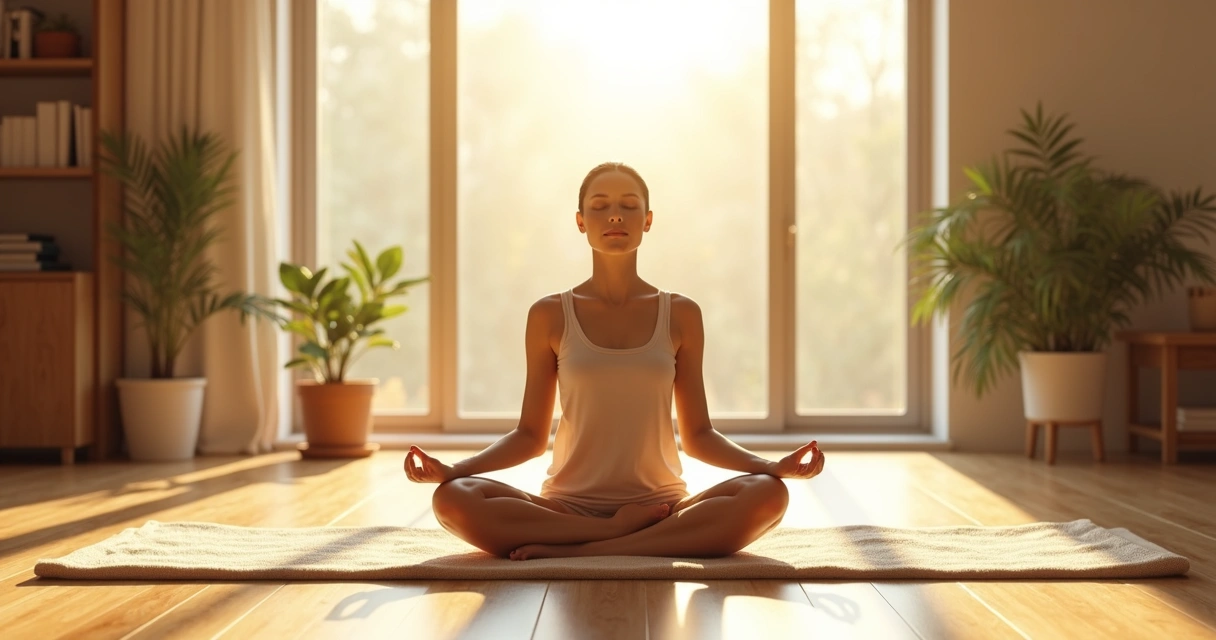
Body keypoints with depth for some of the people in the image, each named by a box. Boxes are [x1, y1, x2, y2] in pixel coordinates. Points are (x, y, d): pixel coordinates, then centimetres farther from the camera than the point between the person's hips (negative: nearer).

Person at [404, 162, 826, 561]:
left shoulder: (681, 315, 7)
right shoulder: (550, 316, 5)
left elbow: (697, 435, 10)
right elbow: (530, 435, 8)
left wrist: (773, 466, -7)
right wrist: (451, 469, -8)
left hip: (661, 503, 1)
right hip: (569, 506, -1)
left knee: (767, 495, -29)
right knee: (453, 499, -29)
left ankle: (575, 552, -27)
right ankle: (625, 531, -23)